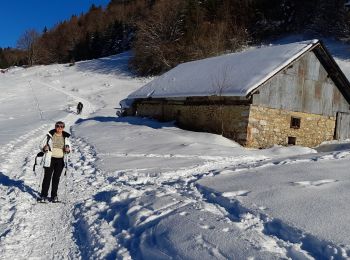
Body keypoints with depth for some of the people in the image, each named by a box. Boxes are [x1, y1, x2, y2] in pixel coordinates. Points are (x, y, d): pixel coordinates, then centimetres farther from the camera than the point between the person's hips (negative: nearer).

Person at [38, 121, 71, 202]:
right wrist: (44, 148, -19)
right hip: (50, 159, -2)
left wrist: (68, 149, -8)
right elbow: (42, 144, 3)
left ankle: (54, 196, 19)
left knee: (56, 178, 9)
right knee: (47, 177, 1)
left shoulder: (66, 137, 5)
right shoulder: (50, 135, -2)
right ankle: (43, 195, 12)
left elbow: (69, 147, 14)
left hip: (60, 160, 2)